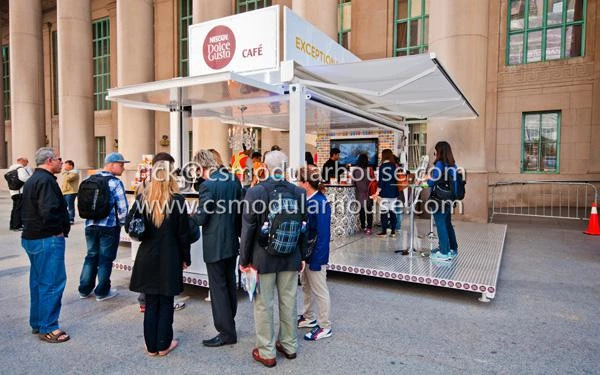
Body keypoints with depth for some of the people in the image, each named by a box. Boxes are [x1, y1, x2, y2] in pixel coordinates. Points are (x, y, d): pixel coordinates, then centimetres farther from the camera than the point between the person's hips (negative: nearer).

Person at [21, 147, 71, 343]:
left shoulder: (31, 180, 16)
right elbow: (48, 211, -29)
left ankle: (37, 323, 29)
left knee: (38, 281, 18)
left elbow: (28, 210, 21)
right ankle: (47, 329, 4)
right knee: (52, 283, -3)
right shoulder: (46, 180, -17)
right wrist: (60, 229, -14)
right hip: (48, 239, -11)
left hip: (31, 238, 11)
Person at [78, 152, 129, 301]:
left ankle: (85, 289, 26)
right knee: (105, 259, 5)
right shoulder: (115, 183, -13)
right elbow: (122, 207, -16)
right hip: (109, 227, -6)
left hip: (90, 225, 6)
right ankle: (102, 292, 15)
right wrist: (122, 223, 1)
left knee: (91, 256, 18)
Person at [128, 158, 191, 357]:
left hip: (147, 257, 3)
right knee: (166, 303, 11)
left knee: (151, 303, 13)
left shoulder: (142, 198, -5)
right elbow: (183, 233, -8)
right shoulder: (178, 199, -12)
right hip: (170, 258, -2)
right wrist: (186, 258, 3)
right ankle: (163, 345, 21)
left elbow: (129, 225, -1)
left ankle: (151, 346, 24)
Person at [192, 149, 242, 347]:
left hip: (215, 245, -7)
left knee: (218, 288, 3)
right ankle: (229, 322, 34)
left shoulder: (207, 185, -19)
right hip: (232, 242, 8)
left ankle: (227, 332, 11)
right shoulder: (234, 180, 2)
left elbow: (201, 219, -17)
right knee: (230, 284, 19)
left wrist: (190, 216, 5)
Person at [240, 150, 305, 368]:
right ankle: (289, 345, 32)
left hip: (263, 258, -3)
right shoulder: (298, 192, -5)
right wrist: (301, 256, 14)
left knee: (263, 305, 10)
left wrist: (244, 259, -1)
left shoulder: (254, 192, -15)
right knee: (288, 302, 16)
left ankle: (267, 352, 22)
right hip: (291, 258, 3)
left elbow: (248, 229, -12)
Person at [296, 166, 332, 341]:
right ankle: (308, 317, 41)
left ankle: (324, 327, 23)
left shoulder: (320, 203, -23)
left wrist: (316, 261, -20)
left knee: (319, 290, 6)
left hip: (316, 254, -8)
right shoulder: (307, 200, 1)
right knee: (306, 286, 22)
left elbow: (323, 235, -22)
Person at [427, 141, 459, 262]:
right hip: (449, 198, 8)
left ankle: (444, 253, 1)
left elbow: (432, 182, -12)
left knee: (440, 225, -1)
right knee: (447, 223, 18)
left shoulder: (439, 164, -14)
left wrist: (426, 180, 10)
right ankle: (453, 249, 28)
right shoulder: (453, 165, 7)